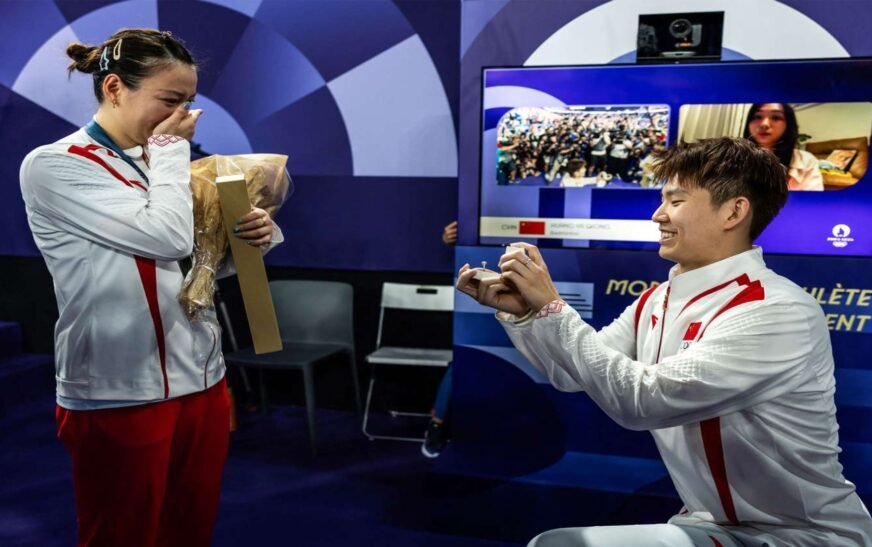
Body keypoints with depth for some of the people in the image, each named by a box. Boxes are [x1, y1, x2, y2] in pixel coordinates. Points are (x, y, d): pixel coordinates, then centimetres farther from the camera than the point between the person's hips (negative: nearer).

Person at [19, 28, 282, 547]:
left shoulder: (160, 164, 10)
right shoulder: (53, 167, -10)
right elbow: (170, 237, -23)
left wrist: (252, 234, -7)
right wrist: (170, 148, -8)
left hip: (201, 379, 6)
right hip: (120, 396, -6)